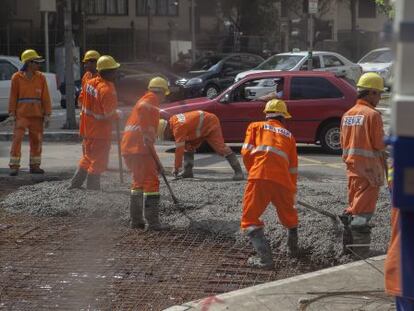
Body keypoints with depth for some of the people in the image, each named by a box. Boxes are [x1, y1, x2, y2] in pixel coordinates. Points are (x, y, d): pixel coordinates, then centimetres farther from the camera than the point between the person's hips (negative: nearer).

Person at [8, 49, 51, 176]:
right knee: (17, 139, -10)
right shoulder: (17, 77, -3)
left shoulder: (41, 77, 3)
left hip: (37, 114, 3)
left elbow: (45, 98, 4)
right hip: (21, 114, -3)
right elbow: (13, 97, -1)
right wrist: (11, 114, -4)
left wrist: (47, 115, 0)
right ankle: (14, 166, -5)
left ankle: (35, 166, 20)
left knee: (36, 140, 8)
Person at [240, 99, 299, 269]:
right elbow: (293, 168, 24)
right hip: (283, 180, 3)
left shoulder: (255, 126, 19)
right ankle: (293, 249, 42)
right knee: (289, 215, 28)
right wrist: (292, 191, 33)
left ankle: (265, 257, -11)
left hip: (260, 177, -3)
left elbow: (246, 152, 5)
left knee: (250, 220, 3)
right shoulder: (289, 135, 25)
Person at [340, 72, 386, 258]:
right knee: (364, 210, -3)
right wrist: (384, 167, 0)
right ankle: (360, 250, -1)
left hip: (352, 167, 7)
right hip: (370, 169, -7)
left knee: (353, 206, 17)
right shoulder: (372, 115, -15)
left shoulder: (347, 115, 8)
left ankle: (348, 244, 24)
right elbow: (380, 145, -13)